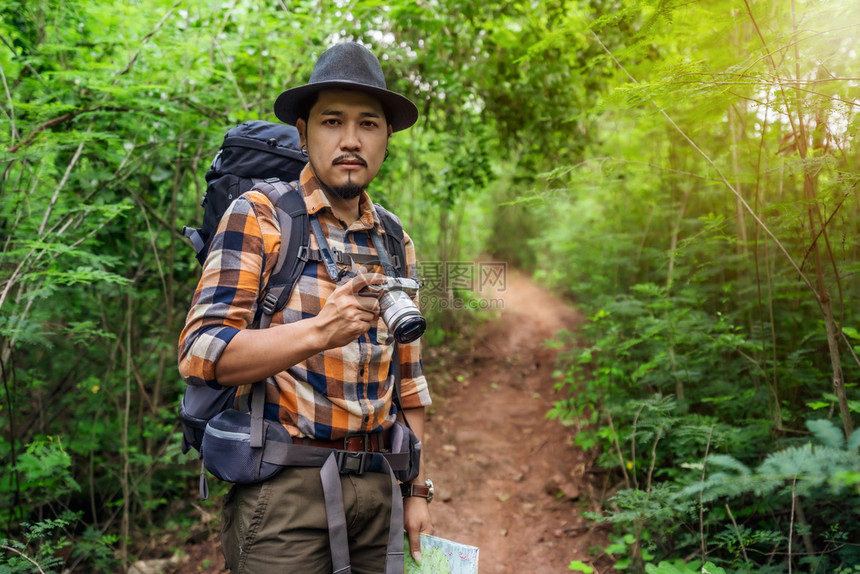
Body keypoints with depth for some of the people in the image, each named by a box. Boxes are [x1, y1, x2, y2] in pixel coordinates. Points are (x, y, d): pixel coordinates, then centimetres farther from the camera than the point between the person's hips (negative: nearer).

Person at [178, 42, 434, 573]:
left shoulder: (396, 243, 11)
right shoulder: (258, 216, -5)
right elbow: (199, 354, -14)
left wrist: (417, 490, 12)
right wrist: (317, 332, -27)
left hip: (376, 487, 5)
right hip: (283, 486, -5)